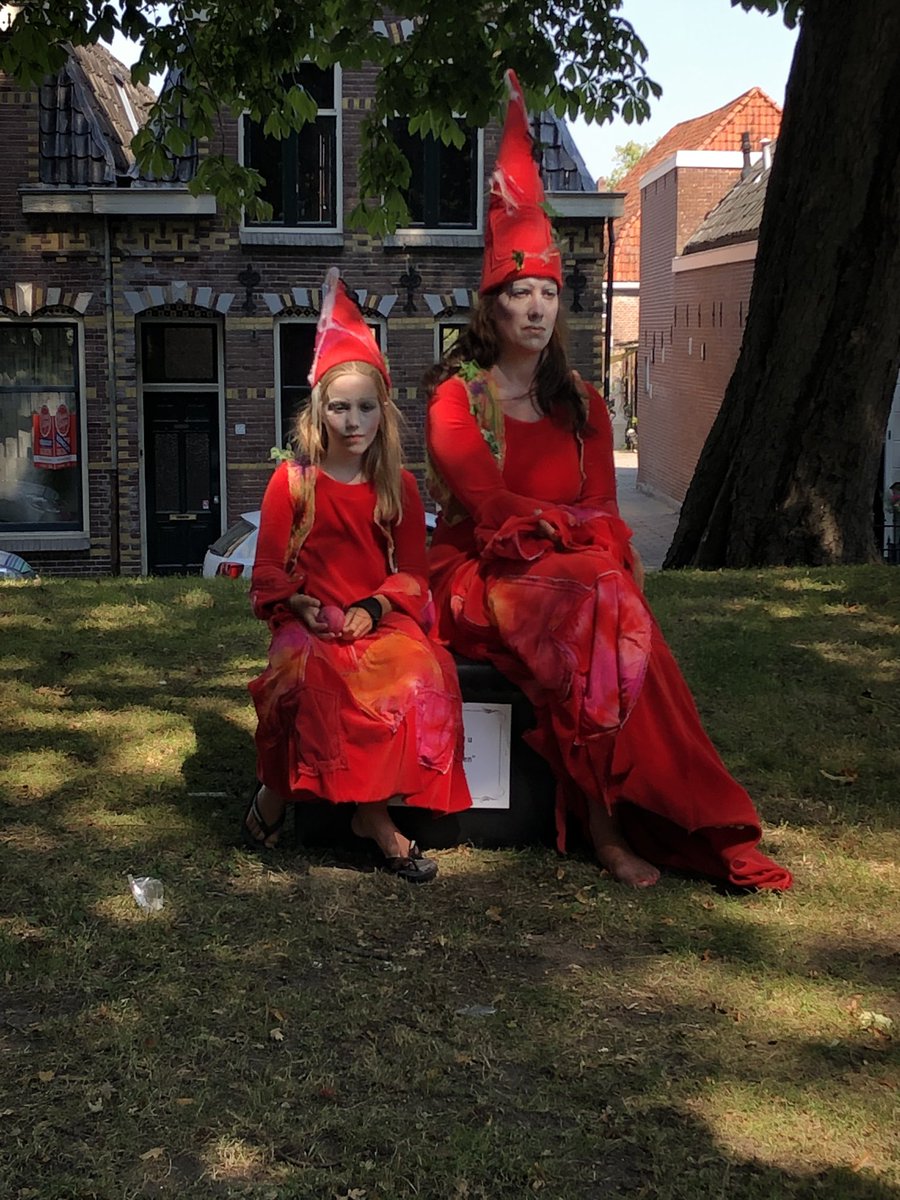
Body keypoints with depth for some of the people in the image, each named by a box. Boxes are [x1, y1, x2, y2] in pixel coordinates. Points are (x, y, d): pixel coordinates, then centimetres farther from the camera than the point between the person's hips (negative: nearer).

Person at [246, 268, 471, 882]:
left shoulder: (399, 487, 10)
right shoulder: (292, 481, 6)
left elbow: (413, 571, 8)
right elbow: (270, 570, 6)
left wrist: (370, 611, -10)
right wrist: (303, 607, -13)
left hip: (380, 619, 2)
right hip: (310, 621, -1)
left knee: (420, 671, -32)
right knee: (309, 673, -36)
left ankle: (373, 808, -20)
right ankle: (359, 812, -17)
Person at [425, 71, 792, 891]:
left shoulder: (581, 406, 16)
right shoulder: (456, 398, 2)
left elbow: (603, 507, 9)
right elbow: (483, 504, -8)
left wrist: (604, 541, -12)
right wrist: (571, 527, -15)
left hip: (575, 566, 3)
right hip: (485, 575, -3)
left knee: (607, 596, -33)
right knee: (597, 609, -33)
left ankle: (609, 816, -34)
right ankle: (609, 821, -28)